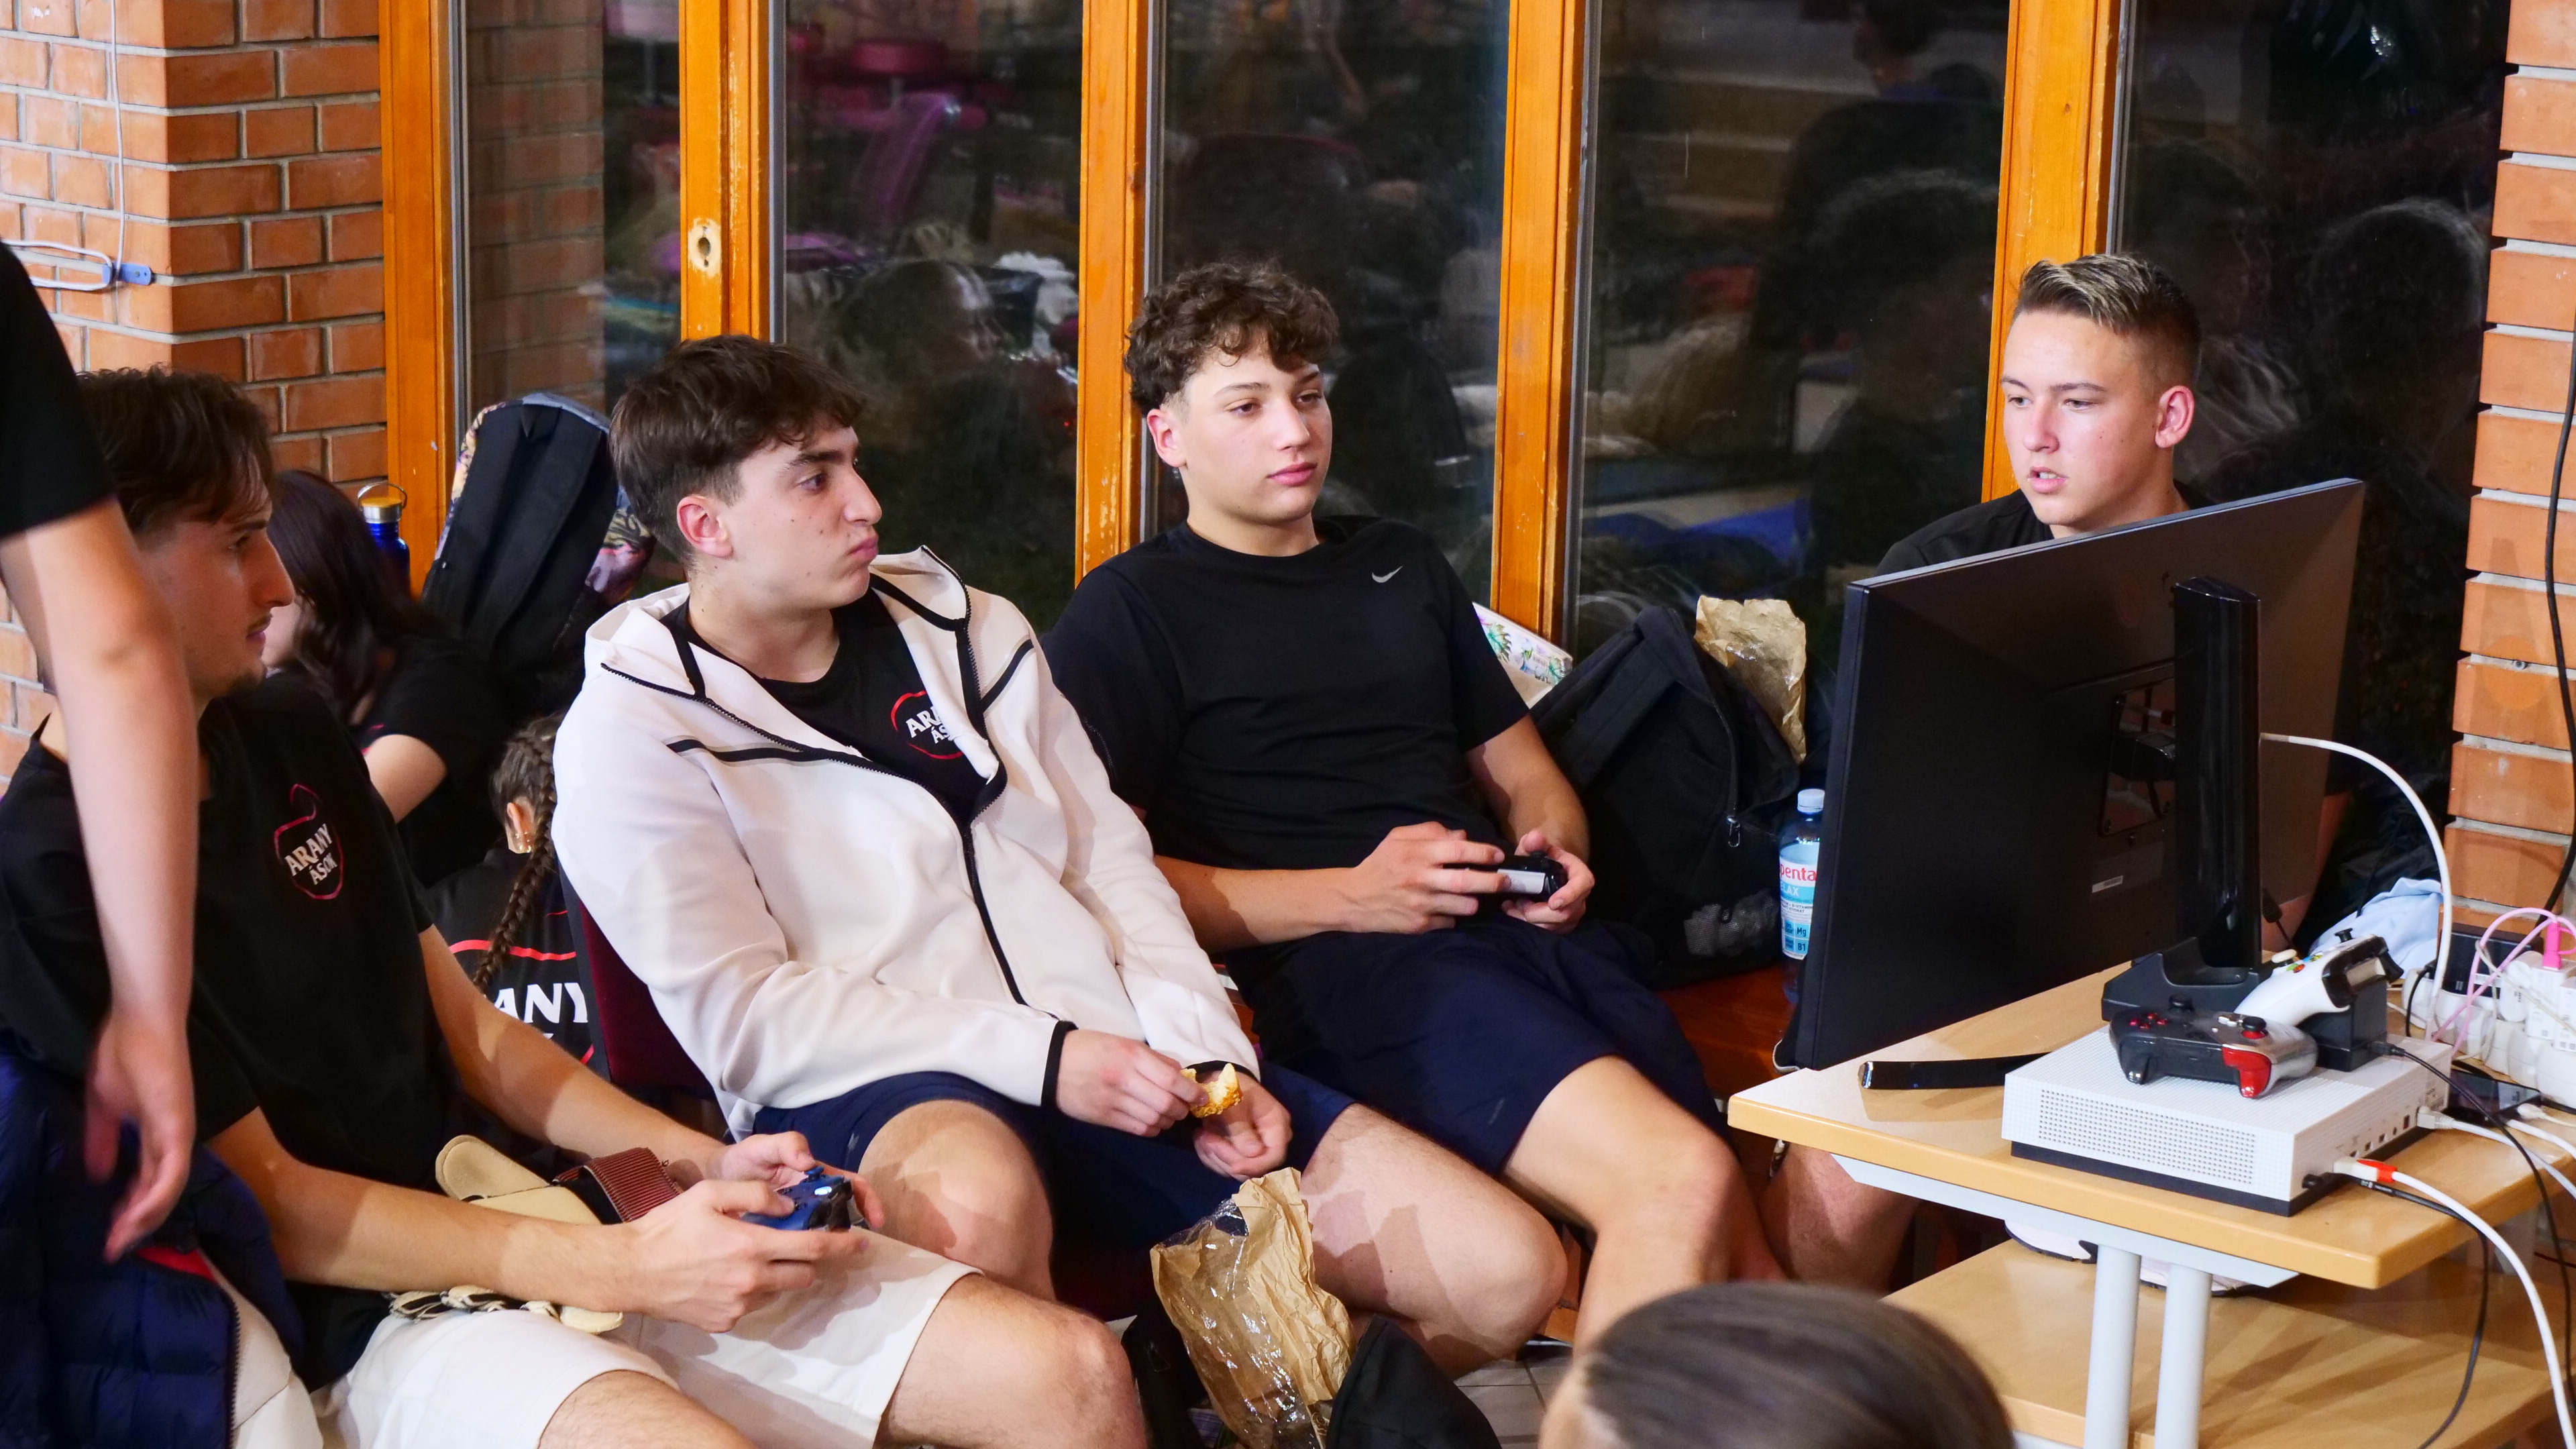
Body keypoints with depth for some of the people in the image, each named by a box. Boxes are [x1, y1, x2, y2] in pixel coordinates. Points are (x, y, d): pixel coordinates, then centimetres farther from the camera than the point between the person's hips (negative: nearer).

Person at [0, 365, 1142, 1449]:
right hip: (360, 1329, -7)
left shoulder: (291, 734, 13)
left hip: (529, 1226, 7)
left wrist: (698, 1165, 5)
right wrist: (618, 1268, -17)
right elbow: (266, 1205, -13)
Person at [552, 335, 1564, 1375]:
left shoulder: (967, 628, 18)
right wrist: (1040, 1056, -15)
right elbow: (743, 1015, -8)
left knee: (1506, 1272, -8)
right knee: (983, 1198, -45)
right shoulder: (631, 733, 1)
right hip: (868, 1093, -5)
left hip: (1114, 1063, 6)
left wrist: (1207, 1054, 0)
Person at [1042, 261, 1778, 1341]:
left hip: (1523, 933, 6)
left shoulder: (1401, 565, 31)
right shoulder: (1130, 612, 10)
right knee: (1681, 1179, -29)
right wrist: (1350, 896, -12)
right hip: (1336, 968, -6)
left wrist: (1553, 852, 10)